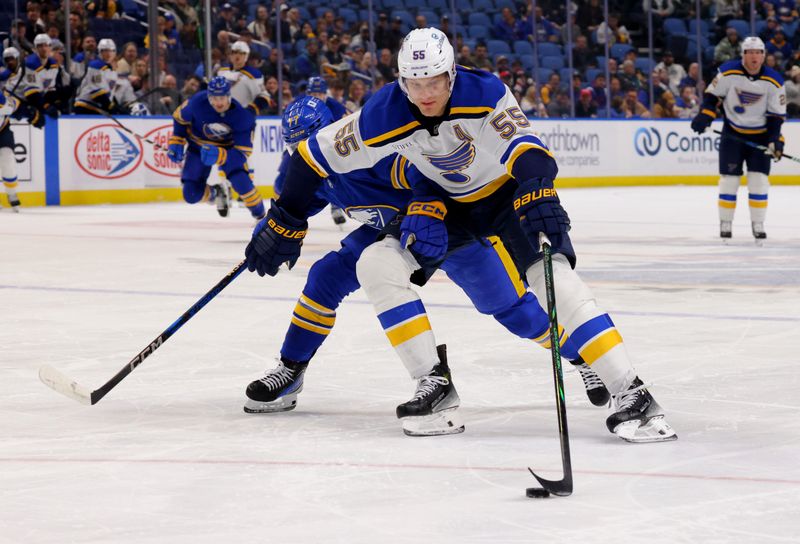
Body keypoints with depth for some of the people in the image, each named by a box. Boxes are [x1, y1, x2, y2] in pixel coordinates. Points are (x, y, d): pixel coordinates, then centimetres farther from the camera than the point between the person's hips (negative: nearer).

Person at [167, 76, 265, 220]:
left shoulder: (242, 116, -30)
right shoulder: (198, 102, -28)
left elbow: (242, 152, -30)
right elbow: (180, 118, -5)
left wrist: (219, 155, -47)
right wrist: (176, 142, -9)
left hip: (228, 146, -2)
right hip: (199, 146, 2)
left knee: (240, 180, -28)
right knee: (191, 195, -6)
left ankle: (259, 213, -1)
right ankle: (215, 193, 30)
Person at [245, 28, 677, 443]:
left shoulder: (483, 92, -31)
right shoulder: (386, 116, -23)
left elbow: (524, 147, -40)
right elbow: (317, 154, -13)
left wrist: (539, 195, -61)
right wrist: (284, 224, -11)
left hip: (506, 190, -4)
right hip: (446, 200, 4)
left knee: (552, 275, -25)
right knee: (376, 266, -13)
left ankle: (631, 395, -25)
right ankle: (435, 385, -8)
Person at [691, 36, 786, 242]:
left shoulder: (774, 81, -12)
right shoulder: (728, 72, -14)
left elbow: (777, 115, -7)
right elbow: (712, 94, -3)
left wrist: (776, 140, -17)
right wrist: (704, 116, -16)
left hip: (760, 136, 1)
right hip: (732, 133, 0)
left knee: (759, 179, -4)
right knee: (729, 179, -1)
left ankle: (758, 225, 7)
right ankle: (725, 224, 11)